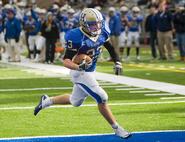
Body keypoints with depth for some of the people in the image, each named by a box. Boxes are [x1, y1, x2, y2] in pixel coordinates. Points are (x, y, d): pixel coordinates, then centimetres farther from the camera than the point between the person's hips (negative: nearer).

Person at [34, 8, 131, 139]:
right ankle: (117, 129, 2)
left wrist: (117, 63, 1)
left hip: (90, 72, 8)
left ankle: (46, 101, 43)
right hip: (81, 74, -8)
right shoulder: (77, 38, -28)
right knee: (102, 98, -12)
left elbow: (110, 48, 12)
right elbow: (66, 61, -28)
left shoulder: (102, 33, -6)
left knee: (75, 102, 24)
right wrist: (79, 67, -46)